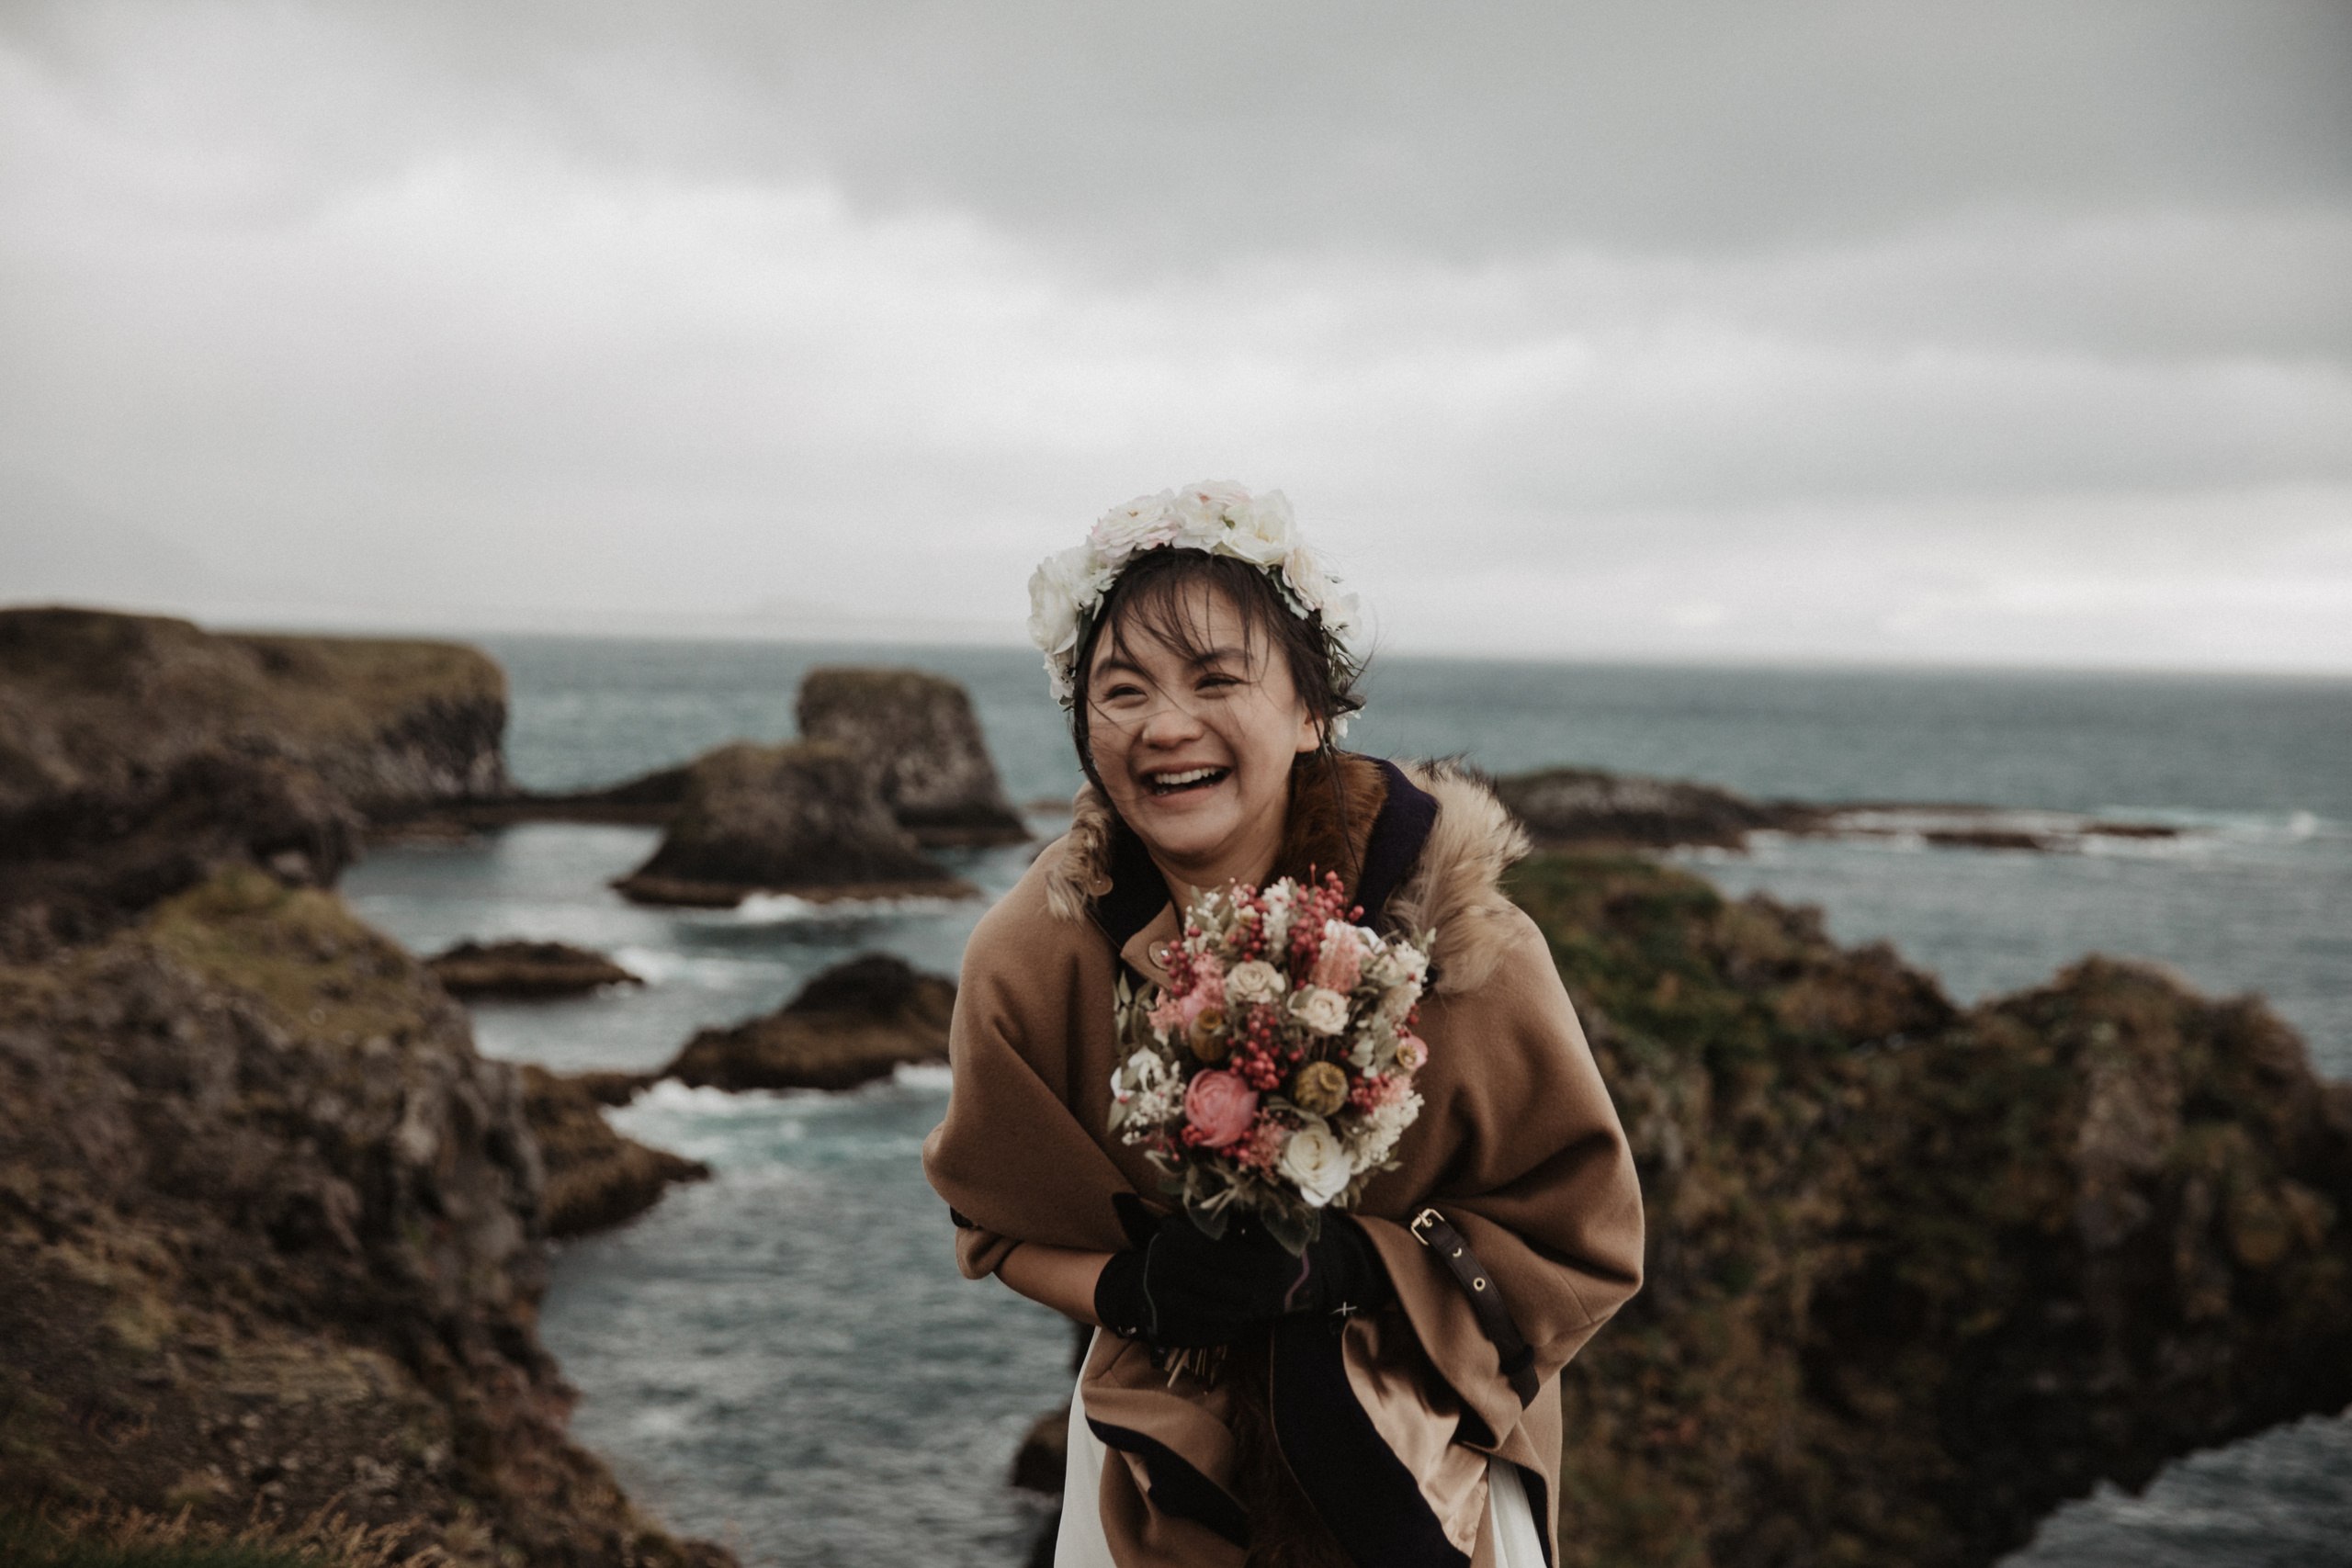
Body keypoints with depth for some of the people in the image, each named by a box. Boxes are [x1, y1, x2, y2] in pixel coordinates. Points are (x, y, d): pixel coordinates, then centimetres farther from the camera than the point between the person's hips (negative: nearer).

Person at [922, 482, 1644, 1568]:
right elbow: (1001, 1218, -3)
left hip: (1427, 1453, -1)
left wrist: (1344, 1264, -29)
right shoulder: (1028, 958, -20)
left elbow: (1581, 1242, -14)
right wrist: (1132, 1289, -24)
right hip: (1165, 1448, 1)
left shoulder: (1462, 949, -24)